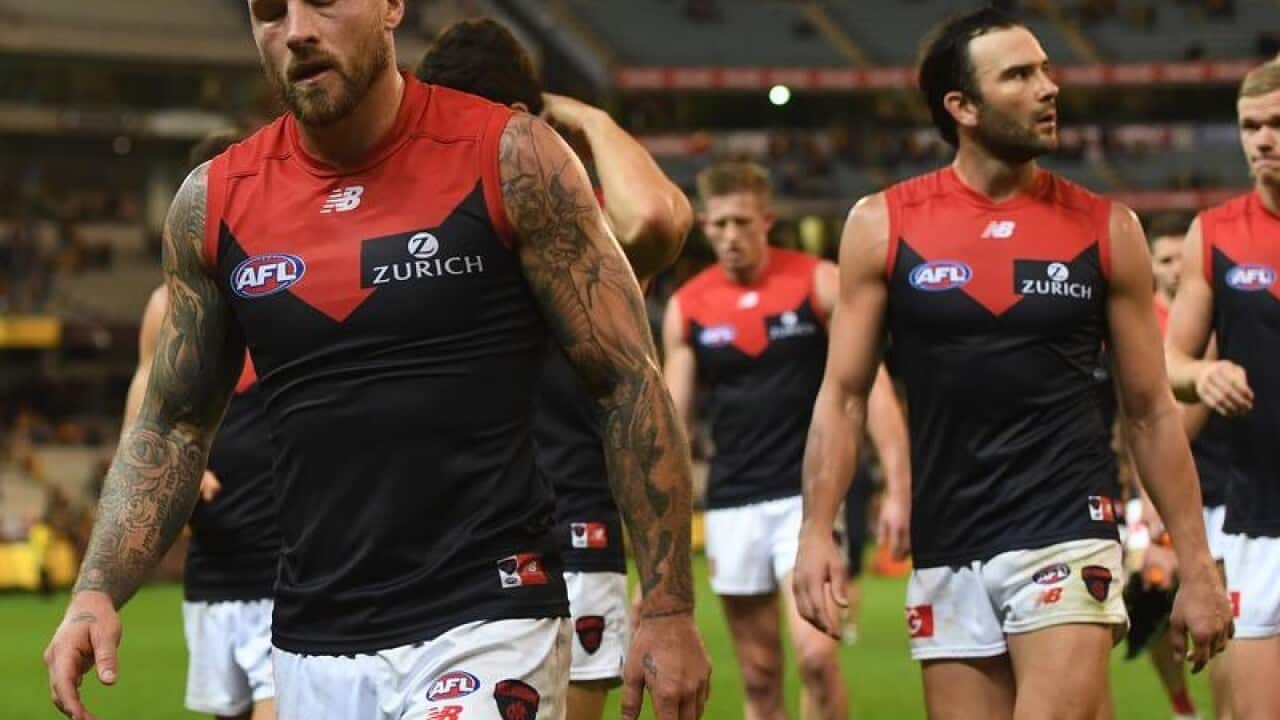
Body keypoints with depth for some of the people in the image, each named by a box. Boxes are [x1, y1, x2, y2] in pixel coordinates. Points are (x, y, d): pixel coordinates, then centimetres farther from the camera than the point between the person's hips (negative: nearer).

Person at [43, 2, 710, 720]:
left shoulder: (509, 159, -6)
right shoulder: (214, 202, 6)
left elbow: (630, 382, -4)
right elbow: (172, 425, 15)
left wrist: (669, 608, -8)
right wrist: (97, 591, 0)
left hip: (488, 626, -4)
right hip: (311, 648, 4)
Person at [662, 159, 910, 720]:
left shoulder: (819, 283, -3)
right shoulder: (686, 307, 5)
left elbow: (870, 385, -4)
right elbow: (672, 421, 9)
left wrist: (899, 486, -13)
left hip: (808, 494, -3)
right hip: (732, 501, 3)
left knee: (816, 653, -18)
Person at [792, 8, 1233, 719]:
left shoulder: (1106, 229, 3)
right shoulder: (883, 226, 3)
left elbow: (1151, 412, 7)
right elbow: (843, 395, 5)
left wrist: (1196, 567, 5)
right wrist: (816, 532, -7)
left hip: (1066, 535, -2)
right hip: (945, 556, 2)